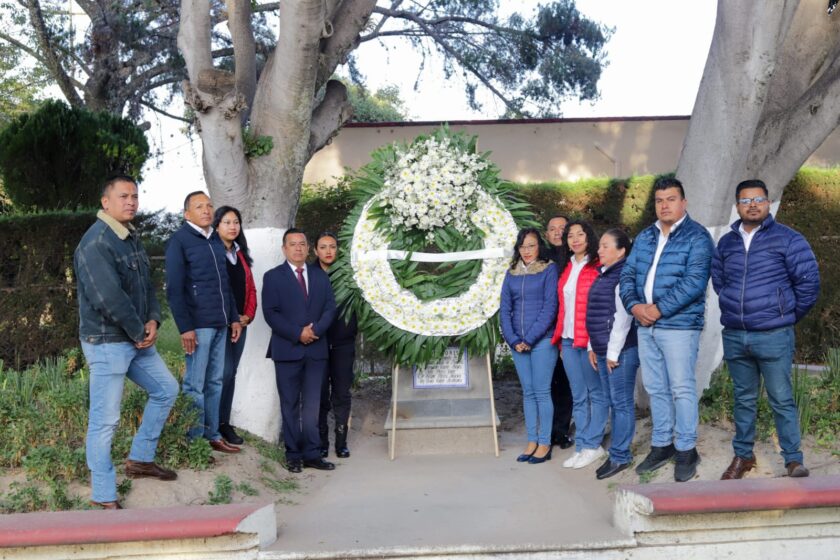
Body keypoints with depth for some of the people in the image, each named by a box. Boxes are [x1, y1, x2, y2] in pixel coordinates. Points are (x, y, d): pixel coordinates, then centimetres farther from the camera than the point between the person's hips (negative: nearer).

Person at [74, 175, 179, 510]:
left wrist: (153, 321, -4)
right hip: (106, 343, -9)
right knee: (105, 420, -3)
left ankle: (140, 459, 31)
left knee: (166, 389, 17)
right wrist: (139, 332, -15)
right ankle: (103, 498, 7)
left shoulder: (131, 238, 12)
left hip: (138, 340, 9)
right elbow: (108, 298, -25)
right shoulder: (96, 242, -17)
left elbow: (146, 284, 13)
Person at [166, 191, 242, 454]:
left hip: (220, 323, 7)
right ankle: (195, 440, 7)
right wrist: (185, 327, -16)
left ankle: (212, 435, 19)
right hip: (198, 324, -7)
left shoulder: (216, 240, 15)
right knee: (195, 385, -1)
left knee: (215, 382, 11)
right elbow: (174, 289, -11)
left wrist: (234, 317, 15)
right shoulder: (179, 241, -5)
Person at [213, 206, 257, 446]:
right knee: (224, 372, -10)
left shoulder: (241, 255, 17)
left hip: (240, 323, 7)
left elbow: (250, 288, 17)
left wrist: (248, 315, 2)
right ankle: (214, 424, 0)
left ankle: (224, 423, 14)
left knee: (231, 373, 8)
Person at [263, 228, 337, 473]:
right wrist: (298, 333, -14)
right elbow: (270, 313, -7)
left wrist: (316, 329, -12)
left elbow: (330, 308, 6)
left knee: (312, 405, 3)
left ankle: (312, 454, 7)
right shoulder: (273, 277, 3)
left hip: (317, 349, 3)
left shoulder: (321, 276, 13)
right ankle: (293, 455, 11)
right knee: (290, 405, 5)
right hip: (287, 350, -2)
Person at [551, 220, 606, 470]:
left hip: (590, 339, -6)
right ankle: (582, 446, 15)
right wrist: (559, 336, 12)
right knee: (578, 397, 9)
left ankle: (592, 446, 8)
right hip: (568, 339, 6)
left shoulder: (598, 267, -4)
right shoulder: (567, 269, 16)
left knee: (596, 393, 3)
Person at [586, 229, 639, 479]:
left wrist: (613, 352, -17)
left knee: (621, 402, -3)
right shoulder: (602, 276, 17)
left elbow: (622, 317, -17)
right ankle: (618, 453, 21)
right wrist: (593, 348, 18)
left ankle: (620, 456, 3)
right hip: (602, 350, 9)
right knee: (613, 402, 13)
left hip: (621, 350, -9)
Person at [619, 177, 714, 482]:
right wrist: (634, 305, -7)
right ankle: (661, 446, 25)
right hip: (645, 326, 6)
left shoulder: (697, 237, -6)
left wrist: (659, 308, -19)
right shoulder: (644, 237, 14)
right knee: (655, 388, 13)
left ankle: (686, 450, 12)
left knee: (682, 389, -1)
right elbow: (627, 273, 11)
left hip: (678, 325, -6)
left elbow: (694, 282, -16)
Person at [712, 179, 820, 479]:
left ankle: (793, 460, 9)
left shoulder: (787, 239, -4)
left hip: (773, 336, -4)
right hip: (734, 336, 4)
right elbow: (718, 280, 22)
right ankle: (743, 455, 24)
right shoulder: (726, 243, 10)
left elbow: (808, 281, -3)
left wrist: (789, 316, 3)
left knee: (782, 400, -1)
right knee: (743, 399, 14)